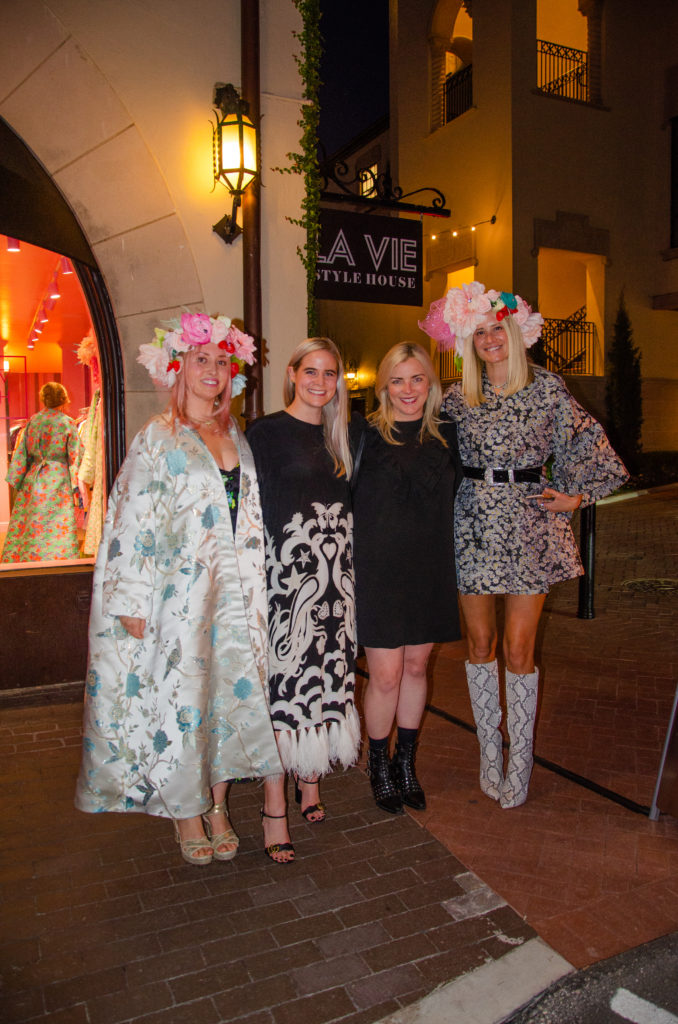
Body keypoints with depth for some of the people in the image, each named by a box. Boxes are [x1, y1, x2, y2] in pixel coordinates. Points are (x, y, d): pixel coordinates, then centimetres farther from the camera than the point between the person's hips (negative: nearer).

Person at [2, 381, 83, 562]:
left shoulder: (32, 421, 7)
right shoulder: (67, 423, -4)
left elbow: (21, 453, 9)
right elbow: (76, 456, -7)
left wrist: (17, 480, 15)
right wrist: (76, 485, -2)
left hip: (33, 479, 4)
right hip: (58, 481, -4)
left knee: (30, 527, 12)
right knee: (58, 530, -1)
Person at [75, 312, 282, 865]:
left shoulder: (237, 437, 12)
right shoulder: (159, 439, -3)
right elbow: (133, 520, -7)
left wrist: (254, 587, 13)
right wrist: (133, 600, -11)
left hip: (234, 592, 5)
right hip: (178, 589, -4)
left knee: (230, 690, 8)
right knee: (179, 698, 3)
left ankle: (217, 806, 25)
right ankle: (186, 813, 22)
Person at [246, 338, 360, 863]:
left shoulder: (340, 436, 14)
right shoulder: (266, 432, -3)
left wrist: (348, 569, 8)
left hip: (336, 572, 6)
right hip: (287, 572, -5)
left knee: (328, 674, 11)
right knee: (284, 677, -3)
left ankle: (310, 778, 31)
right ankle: (275, 807, 8)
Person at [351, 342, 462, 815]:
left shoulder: (446, 433, 6)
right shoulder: (365, 434, -5)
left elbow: (455, 490, 18)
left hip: (431, 568, 4)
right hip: (379, 568, -3)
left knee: (416, 666, 13)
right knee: (386, 675, 0)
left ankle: (406, 762, 32)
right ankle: (379, 765, 25)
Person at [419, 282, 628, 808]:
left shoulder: (547, 387, 2)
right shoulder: (458, 397, 6)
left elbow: (588, 442, 9)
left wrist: (576, 495, 2)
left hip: (529, 526, -2)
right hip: (475, 524, 2)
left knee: (518, 649, -1)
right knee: (481, 643, 8)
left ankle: (520, 759, 15)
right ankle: (489, 751, 24)